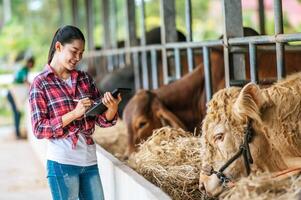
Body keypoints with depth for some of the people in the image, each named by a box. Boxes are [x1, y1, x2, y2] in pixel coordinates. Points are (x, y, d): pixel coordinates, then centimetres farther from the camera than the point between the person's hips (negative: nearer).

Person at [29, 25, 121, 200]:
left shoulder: (85, 79, 10)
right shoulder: (41, 83, -3)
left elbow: (103, 120, 9)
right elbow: (39, 129, -9)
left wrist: (112, 107, -14)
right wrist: (74, 113, -18)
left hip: (89, 160, 5)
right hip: (62, 163, -5)